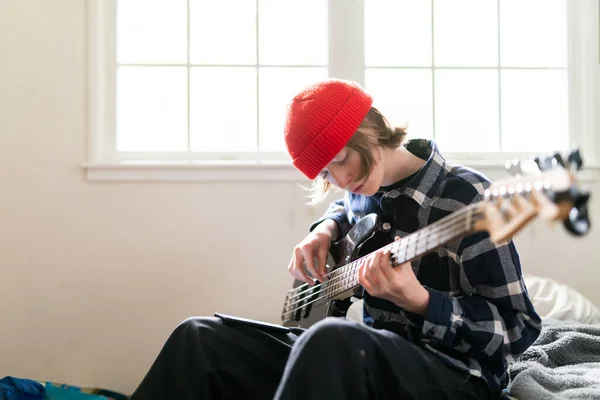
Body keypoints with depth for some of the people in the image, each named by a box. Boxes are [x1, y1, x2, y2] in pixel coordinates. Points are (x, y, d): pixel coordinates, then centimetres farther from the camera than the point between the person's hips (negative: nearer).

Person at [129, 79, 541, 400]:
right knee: (200, 338, -4)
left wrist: (418, 301, -28)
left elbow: (520, 328, -12)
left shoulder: (465, 198, -14)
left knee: (332, 340, -42)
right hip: (369, 358, 7)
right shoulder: (363, 189, 6)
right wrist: (326, 230, 8)